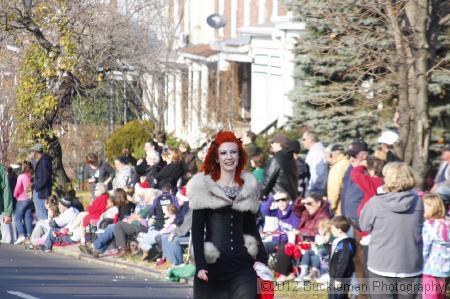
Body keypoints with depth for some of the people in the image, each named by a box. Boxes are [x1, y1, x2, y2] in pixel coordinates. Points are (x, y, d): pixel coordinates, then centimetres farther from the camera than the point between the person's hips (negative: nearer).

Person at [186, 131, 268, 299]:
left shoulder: (248, 187, 12)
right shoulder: (203, 186, 0)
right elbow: (197, 229, -2)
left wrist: (261, 258, 7)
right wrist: (200, 265, -10)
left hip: (243, 264, 2)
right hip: (212, 265, -2)